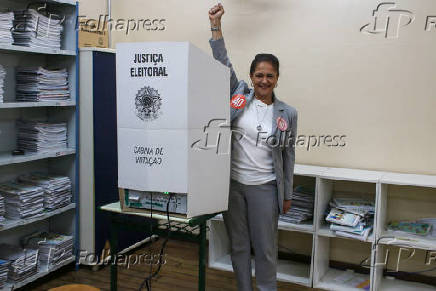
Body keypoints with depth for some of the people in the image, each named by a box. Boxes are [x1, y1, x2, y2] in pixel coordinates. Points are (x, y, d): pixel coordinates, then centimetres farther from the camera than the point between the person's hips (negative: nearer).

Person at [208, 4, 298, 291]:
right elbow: (223, 65, -6)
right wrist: (216, 27, -15)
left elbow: (288, 155, 5)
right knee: (239, 245, 14)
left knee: (266, 248, 7)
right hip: (232, 183, 1)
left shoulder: (287, 113, 0)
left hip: (264, 188, -1)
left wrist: (287, 195, 7)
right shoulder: (240, 95, 2)